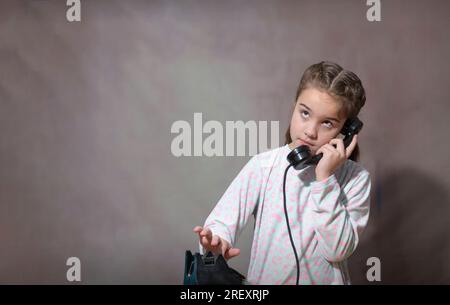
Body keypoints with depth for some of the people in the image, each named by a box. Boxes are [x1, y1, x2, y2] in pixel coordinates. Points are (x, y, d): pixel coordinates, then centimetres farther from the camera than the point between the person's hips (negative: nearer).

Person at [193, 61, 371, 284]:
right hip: (262, 279, 1)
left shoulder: (356, 179, -6)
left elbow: (338, 250, -14)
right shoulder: (263, 166, -6)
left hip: (326, 279, 0)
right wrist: (217, 242, -33)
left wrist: (325, 178, -18)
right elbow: (223, 220, -13)